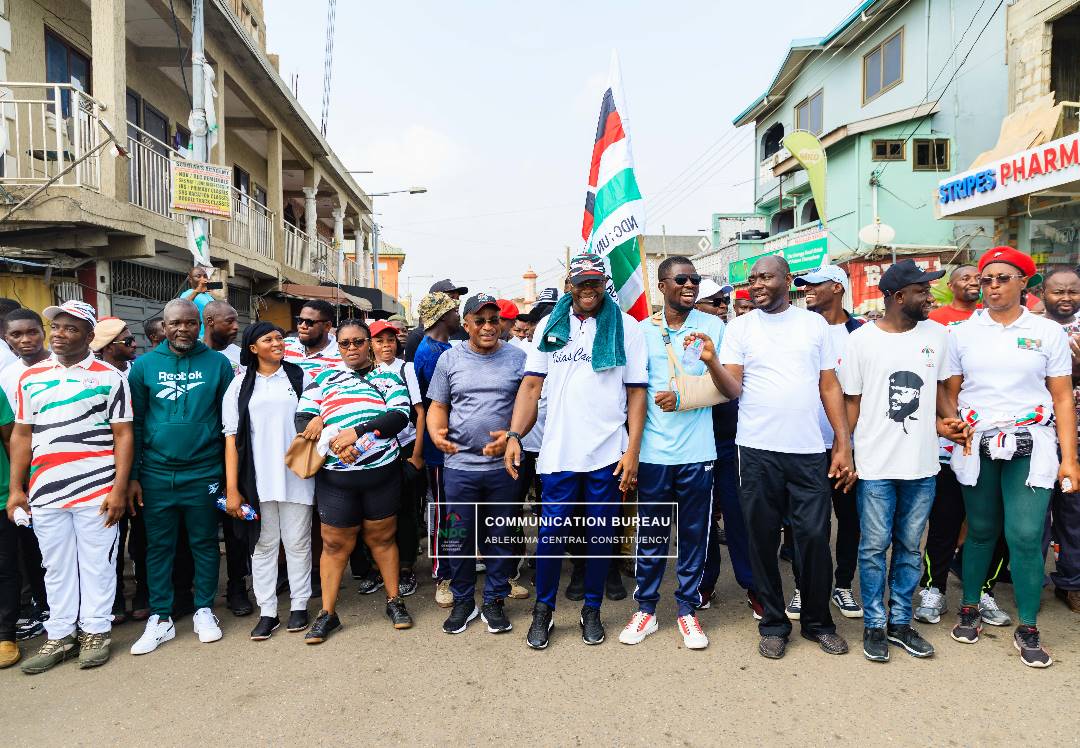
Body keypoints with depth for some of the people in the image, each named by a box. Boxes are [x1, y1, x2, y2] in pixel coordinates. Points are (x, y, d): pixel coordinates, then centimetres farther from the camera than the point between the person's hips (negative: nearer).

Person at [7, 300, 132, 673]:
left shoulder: (110, 377, -1)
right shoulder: (30, 378, 10)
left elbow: (123, 435, -4)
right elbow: (22, 435, 13)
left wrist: (119, 488, -10)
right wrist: (15, 489, 7)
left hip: (97, 490, -3)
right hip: (45, 492, 4)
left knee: (97, 564, 7)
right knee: (56, 567, 13)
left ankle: (96, 631, 20)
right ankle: (60, 635, 25)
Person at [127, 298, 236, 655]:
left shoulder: (218, 363, -1)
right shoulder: (144, 365, 2)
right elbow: (134, 424, 4)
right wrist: (131, 477, 1)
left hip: (203, 472, -1)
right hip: (156, 474, 1)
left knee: (204, 543, 10)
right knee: (159, 546, 10)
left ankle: (204, 610, 24)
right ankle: (160, 619, 22)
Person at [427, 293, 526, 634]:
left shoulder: (517, 358, 1)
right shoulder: (450, 358, 5)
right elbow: (437, 406, 7)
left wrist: (511, 435, -15)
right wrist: (437, 433, -13)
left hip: (503, 466, -1)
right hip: (459, 465, 1)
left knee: (500, 539, 11)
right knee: (460, 538, 10)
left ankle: (494, 601, 27)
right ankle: (463, 601, 27)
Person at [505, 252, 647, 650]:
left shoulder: (626, 327, 2)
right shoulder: (550, 325, 7)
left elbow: (637, 393, 0)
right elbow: (531, 384, 4)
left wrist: (633, 450, -6)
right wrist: (514, 435, -7)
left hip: (608, 454, 0)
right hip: (558, 452, 1)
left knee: (600, 534, 10)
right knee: (550, 532, 5)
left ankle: (592, 609, 29)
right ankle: (543, 610, 25)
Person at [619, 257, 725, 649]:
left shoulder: (712, 327, 3)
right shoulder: (643, 330, 4)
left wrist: (711, 360, -15)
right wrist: (631, 445, 2)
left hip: (697, 451, 0)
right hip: (653, 450, 0)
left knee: (694, 533, 9)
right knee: (651, 532, 9)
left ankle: (687, 609, 25)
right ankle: (645, 609, 24)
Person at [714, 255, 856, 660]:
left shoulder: (814, 323, 8)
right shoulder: (740, 327, 4)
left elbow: (830, 387, 8)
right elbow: (733, 389, -3)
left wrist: (844, 446, 3)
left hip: (809, 450, 1)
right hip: (757, 450, 0)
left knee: (814, 537, 3)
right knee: (763, 539, 6)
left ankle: (817, 621, 24)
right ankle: (774, 623, 23)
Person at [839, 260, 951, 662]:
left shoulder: (936, 334, 4)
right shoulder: (860, 340, -6)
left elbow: (941, 386, 16)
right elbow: (851, 401, -2)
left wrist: (949, 421, -1)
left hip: (923, 465, 4)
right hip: (876, 465, -4)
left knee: (910, 547, 14)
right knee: (874, 547, 6)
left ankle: (900, 622, 29)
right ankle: (874, 625, 21)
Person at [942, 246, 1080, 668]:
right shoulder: (962, 333, 6)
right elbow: (949, 393, 9)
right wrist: (951, 422, -11)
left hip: (1030, 447, -1)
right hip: (976, 447, 1)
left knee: (1025, 536, -6)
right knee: (981, 531, 9)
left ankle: (1028, 629, 9)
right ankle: (969, 610, 24)